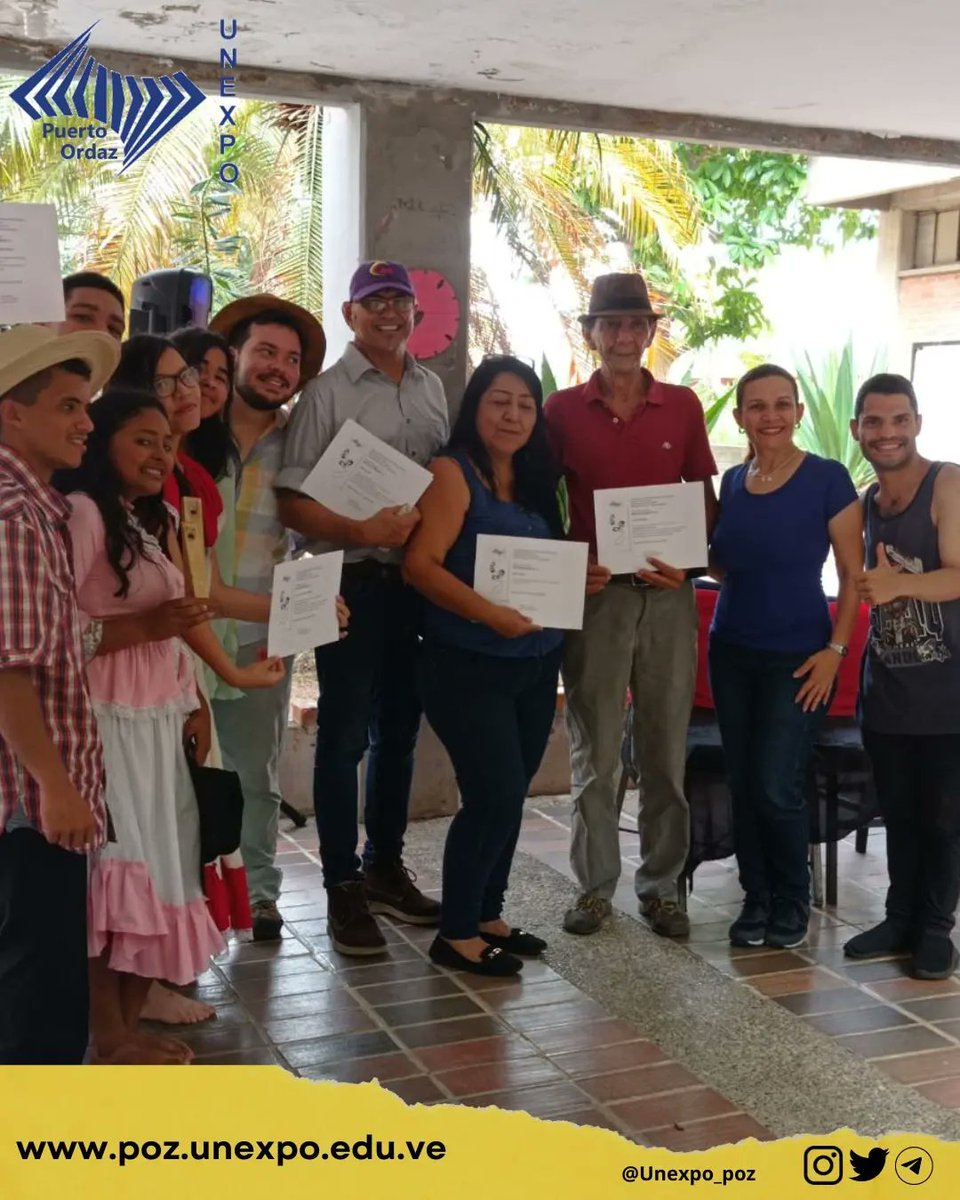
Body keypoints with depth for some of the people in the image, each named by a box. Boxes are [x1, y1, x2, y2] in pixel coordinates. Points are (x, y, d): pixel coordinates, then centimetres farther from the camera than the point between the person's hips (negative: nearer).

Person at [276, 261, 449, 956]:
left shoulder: (432, 388, 11)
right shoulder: (327, 394, -7)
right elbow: (291, 503, -12)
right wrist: (363, 532, -23)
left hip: (419, 579, 6)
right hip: (353, 580, -6)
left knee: (399, 728, 15)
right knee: (345, 735, 1)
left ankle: (386, 866, 30)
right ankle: (343, 887, 12)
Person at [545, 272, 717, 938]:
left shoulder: (683, 406, 6)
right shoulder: (563, 410, 3)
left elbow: (705, 499, 10)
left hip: (668, 596, 1)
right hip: (594, 594, -1)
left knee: (666, 749, 7)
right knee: (595, 750, 6)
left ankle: (661, 884, 20)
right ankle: (595, 886, 18)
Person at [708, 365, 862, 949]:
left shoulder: (828, 478, -10)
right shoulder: (732, 482, 5)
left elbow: (854, 576, -8)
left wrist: (835, 649, -14)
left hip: (798, 656, -5)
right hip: (732, 652, 5)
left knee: (777, 786, -6)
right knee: (743, 784, 9)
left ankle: (793, 899, 17)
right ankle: (757, 897, 24)